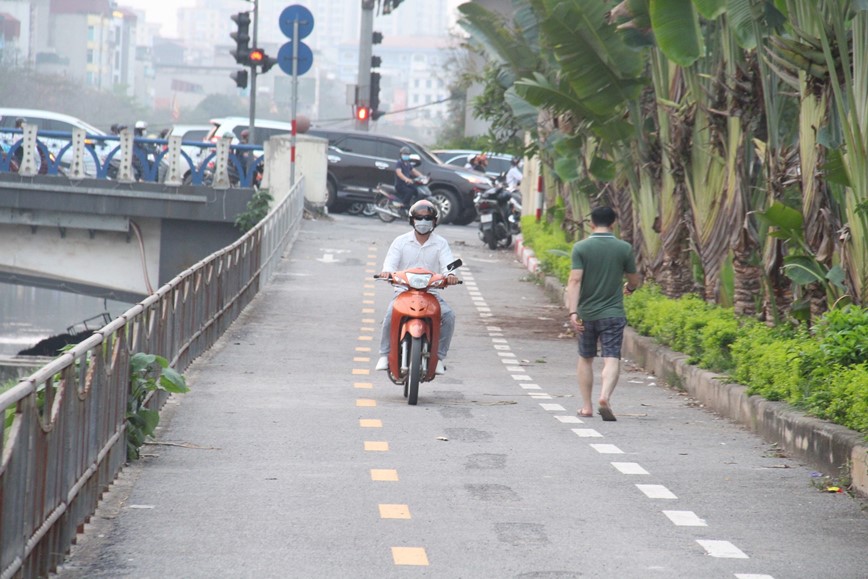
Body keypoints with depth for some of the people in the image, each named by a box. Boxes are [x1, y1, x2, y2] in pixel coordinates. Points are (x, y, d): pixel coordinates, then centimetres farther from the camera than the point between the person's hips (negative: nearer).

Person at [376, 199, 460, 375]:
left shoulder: (440, 243, 8)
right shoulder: (401, 241, 8)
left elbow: (447, 263, -7)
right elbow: (391, 261, -4)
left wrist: (450, 275, -32)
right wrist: (387, 271, -30)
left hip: (431, 292, 1)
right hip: (404, 290, -1)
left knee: (449, 315, -25)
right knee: (391, 313, -30)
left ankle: (439, 357, -13)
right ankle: (385, 355, -16)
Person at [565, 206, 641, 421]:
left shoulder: (580, 248, -4)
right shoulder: (624, 249, -2)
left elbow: (574, 280, -13)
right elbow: (634, 281, 8)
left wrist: (572, 312, -16)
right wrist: (629, 288, 32)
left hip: (586, 313, 1)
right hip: (613, 313, -1)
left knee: (585, 359, 16)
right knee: (612, 359, -5)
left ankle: (586, 406, 19)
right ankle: (605, 397, -29)